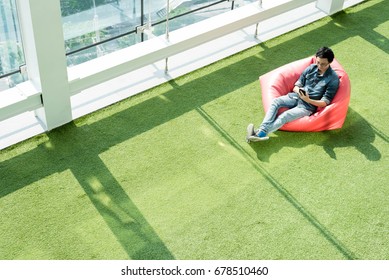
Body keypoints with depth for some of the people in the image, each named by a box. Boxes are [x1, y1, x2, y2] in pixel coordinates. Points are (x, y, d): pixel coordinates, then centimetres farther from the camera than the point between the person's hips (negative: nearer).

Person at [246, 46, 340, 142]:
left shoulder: (333, 79, -10)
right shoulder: (311, 68, 5)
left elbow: (325, 102, -11)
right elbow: (296, 86, 11)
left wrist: (308, 100, -27)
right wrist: (298, 90, -14)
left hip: (308, 106, -5)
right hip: (296, 96, 5)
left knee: (285, 116, -28)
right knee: (276, 101, -21)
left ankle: (260, 134, -35)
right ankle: (262, 129, -35)